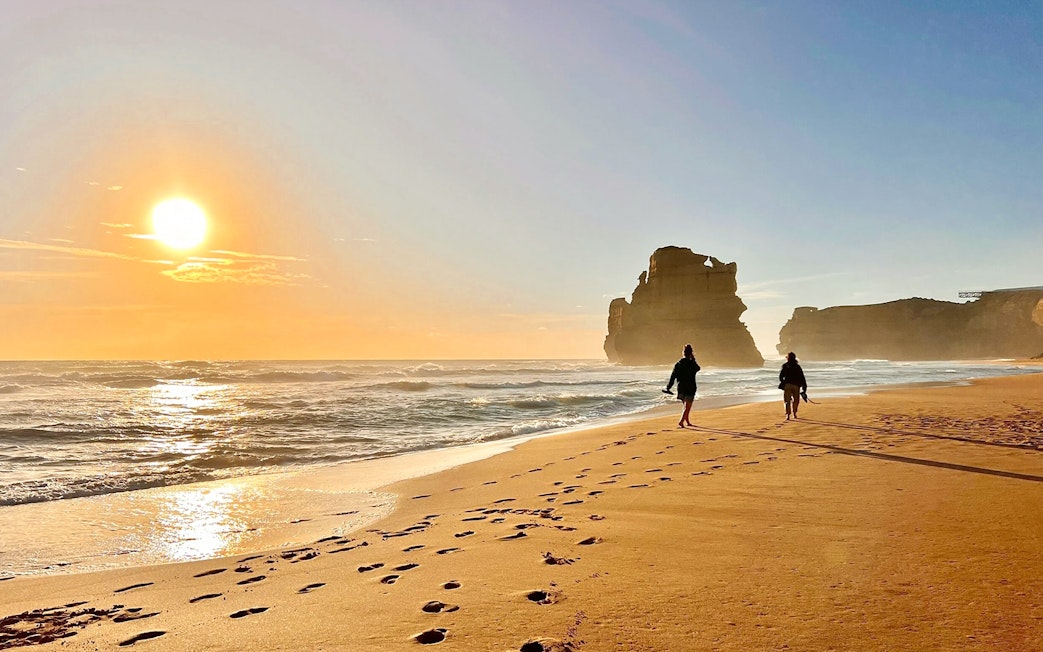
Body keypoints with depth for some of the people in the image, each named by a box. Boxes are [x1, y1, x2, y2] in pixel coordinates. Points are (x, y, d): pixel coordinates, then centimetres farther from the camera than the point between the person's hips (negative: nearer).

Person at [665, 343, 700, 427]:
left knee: (686, 406, 20)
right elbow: (698, 368, 12)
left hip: (681, 388, 5)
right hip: (690, 389, -5)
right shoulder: (692, 364, -12)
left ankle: (688, 421, 30)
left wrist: (668, 387, 4)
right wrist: (693, 359, 21)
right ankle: (681, 421, -15)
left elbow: (673, 376, -1)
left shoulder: (678, 364, -1)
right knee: (687, 407, -1)